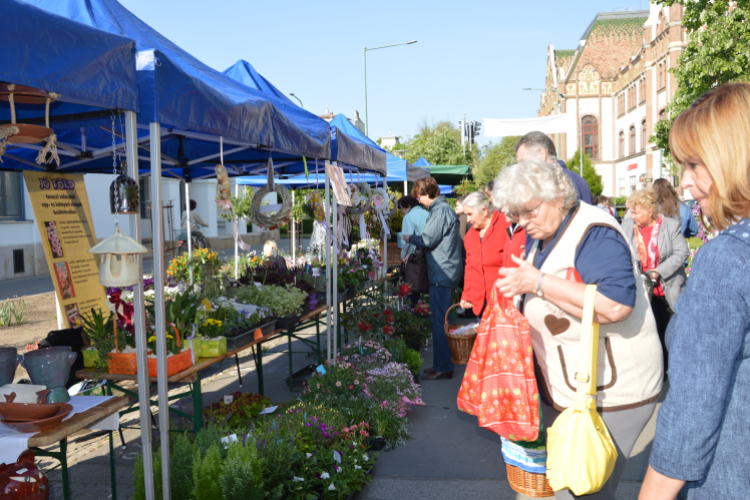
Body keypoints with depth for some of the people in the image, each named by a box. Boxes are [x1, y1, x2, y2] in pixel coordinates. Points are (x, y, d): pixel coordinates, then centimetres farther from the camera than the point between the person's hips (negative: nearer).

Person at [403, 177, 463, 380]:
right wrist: (415, 239, 14)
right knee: (440, 319, 15)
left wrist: (410, 238, 1)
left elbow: (428, 240, -16)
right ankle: (442, 365, 23)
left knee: (439, 321, -5)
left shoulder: (441, 210, -14)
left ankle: (442, 368, 2)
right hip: (445, 272, 10)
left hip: (442, 274, -10)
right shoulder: (443, 208, 18)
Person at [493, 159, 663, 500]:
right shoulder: (539, 234, 8)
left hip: (609, 393, -9)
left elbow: (616, 305, -36)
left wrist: (538, 283, -31)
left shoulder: (595, 234, -21)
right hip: (561, 387, 9)